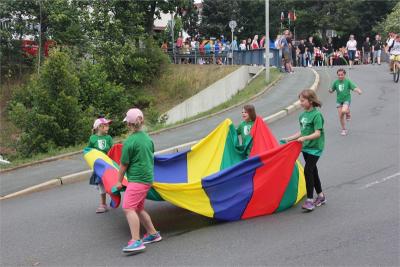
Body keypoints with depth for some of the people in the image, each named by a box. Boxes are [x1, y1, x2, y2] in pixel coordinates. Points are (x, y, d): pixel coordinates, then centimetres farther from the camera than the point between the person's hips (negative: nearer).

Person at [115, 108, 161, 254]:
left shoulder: (129, 142, -13)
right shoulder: (147, 138, 10)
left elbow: (124, 164, -8)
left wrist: (119, 181, 5)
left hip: (137, 179, -9)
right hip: (147, 177, 9)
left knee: (128, 208, -14)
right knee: (139, 208, 19)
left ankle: (136, 241, -22)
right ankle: (153, 233, 24)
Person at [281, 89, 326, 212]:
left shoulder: (316, 115, -15)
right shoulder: (302, 115, 9)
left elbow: (317, 134, -22)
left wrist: (304, 138, -34)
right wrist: (288, 139, 12)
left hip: (315, 148, -8)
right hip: (306, 147, 8)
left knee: (308, 170, -15)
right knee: (312, 171, 15)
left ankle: (309, 200, -10)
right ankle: (321, 196, 28)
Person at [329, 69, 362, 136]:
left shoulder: (348, 81, -5)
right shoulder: (336, 82, 3)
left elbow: (354, 88, -11)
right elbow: (332, 90, 11)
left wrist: (358, 91, -31)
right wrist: (330, 90, -12)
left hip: (347, 99, -3)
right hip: (339, 101, 3)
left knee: (344, 111, -30)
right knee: (340, 116, 2)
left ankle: (347, 113, 8)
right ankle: (344, 130, 19)